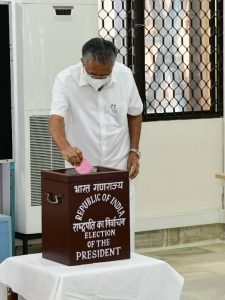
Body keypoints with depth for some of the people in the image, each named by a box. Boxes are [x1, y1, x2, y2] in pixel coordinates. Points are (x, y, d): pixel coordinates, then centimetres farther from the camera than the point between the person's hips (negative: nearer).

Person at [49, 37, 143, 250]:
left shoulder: (124, 76, -8)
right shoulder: (66, 80, -17)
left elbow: (135, 114, 7)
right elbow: (55, 119, -30)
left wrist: (134, 151, 1)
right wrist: (65, 148, -48)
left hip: (118, 167, 2)